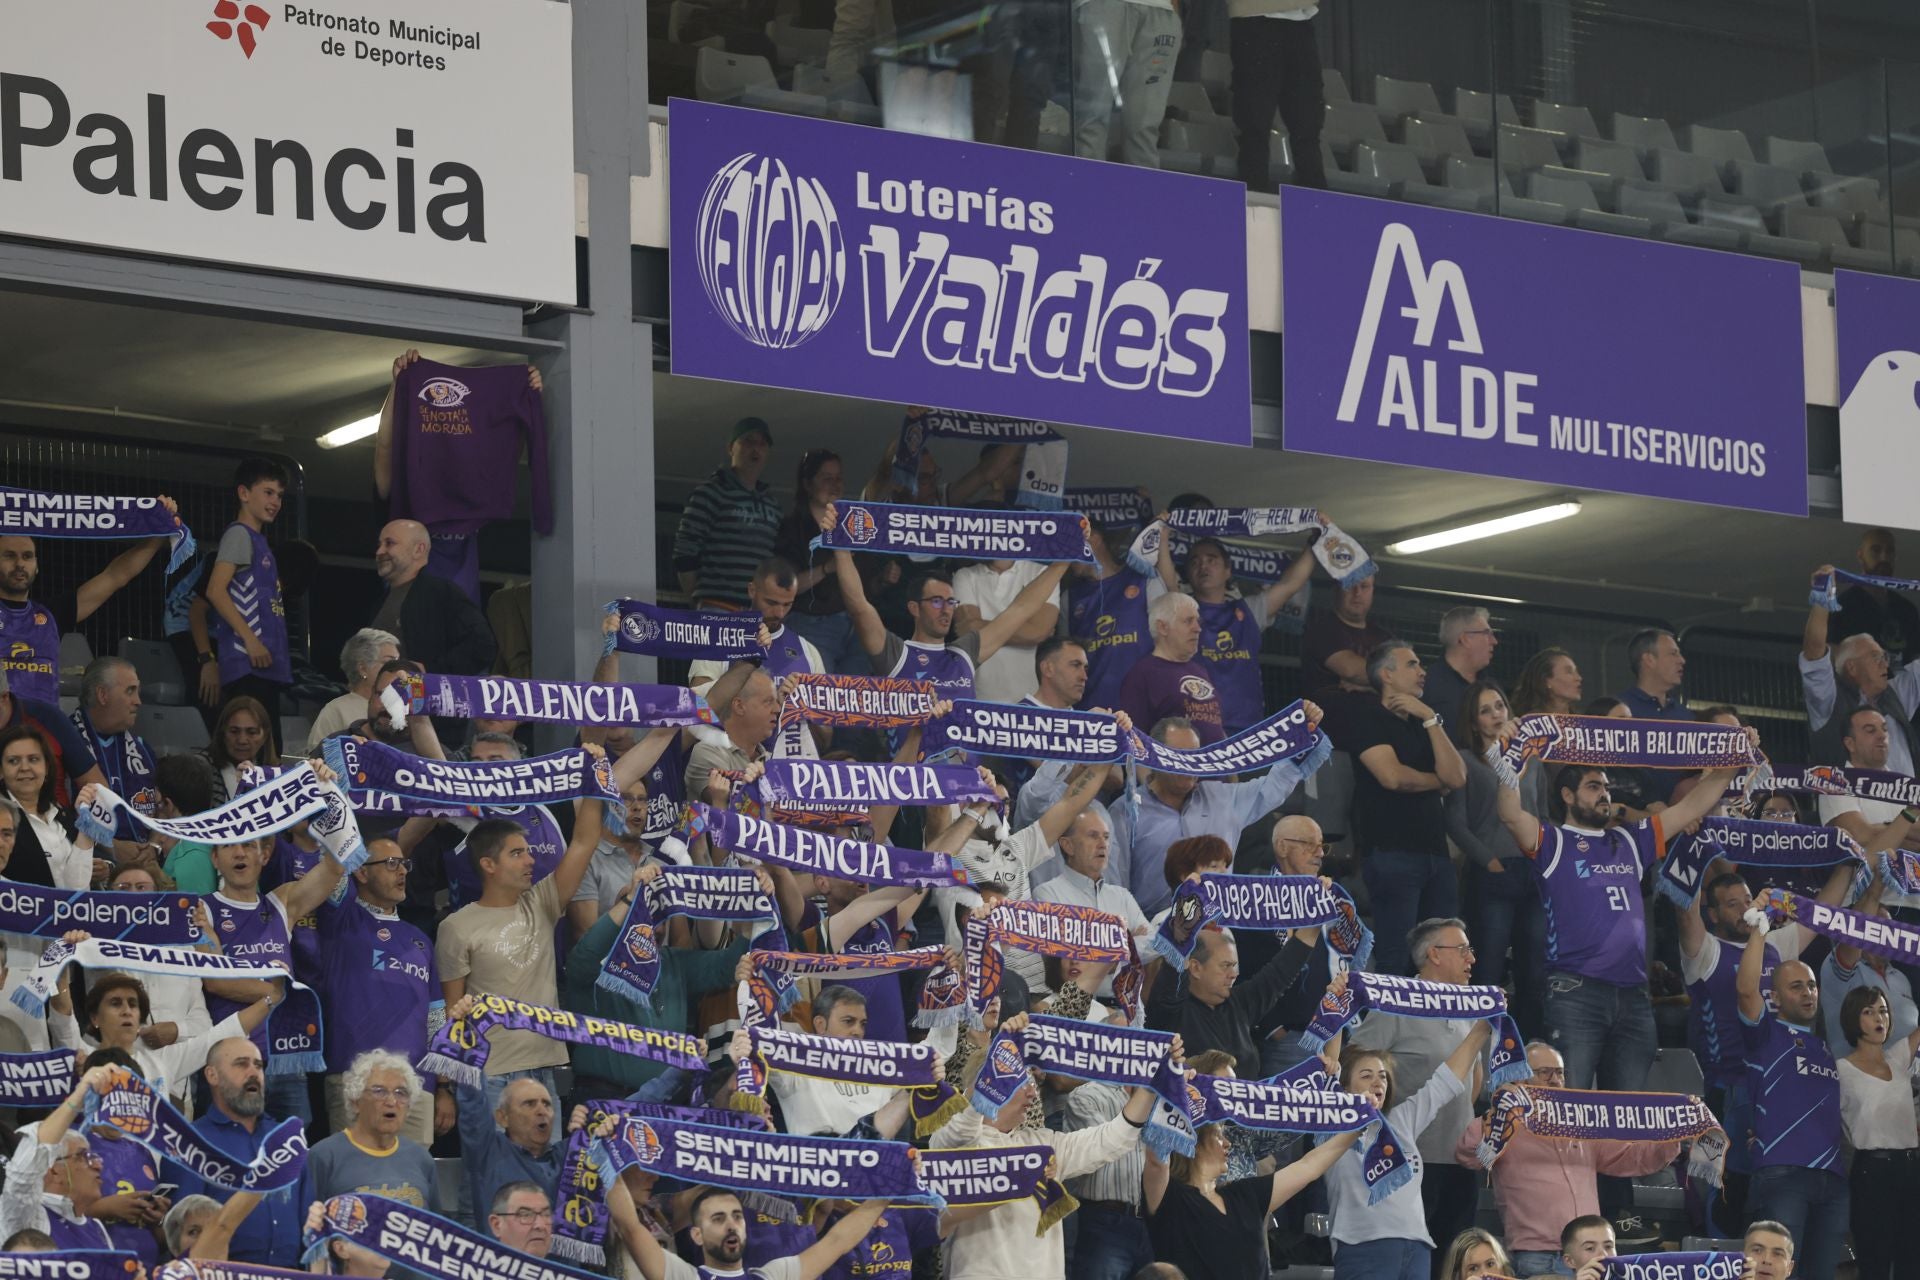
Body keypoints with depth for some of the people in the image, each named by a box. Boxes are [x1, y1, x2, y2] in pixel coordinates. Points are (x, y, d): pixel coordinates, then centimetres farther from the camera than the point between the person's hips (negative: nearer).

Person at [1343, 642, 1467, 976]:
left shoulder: (1424, 722, 21)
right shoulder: (1365, 716, 0)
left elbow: (1456, 777, 5)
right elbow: (1393, 776, -12)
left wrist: (1430, 720, -1)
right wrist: (1437, 780, 6)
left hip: (1435, 851, 7)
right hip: (1392, 851, -7)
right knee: (1396, 962, -11)